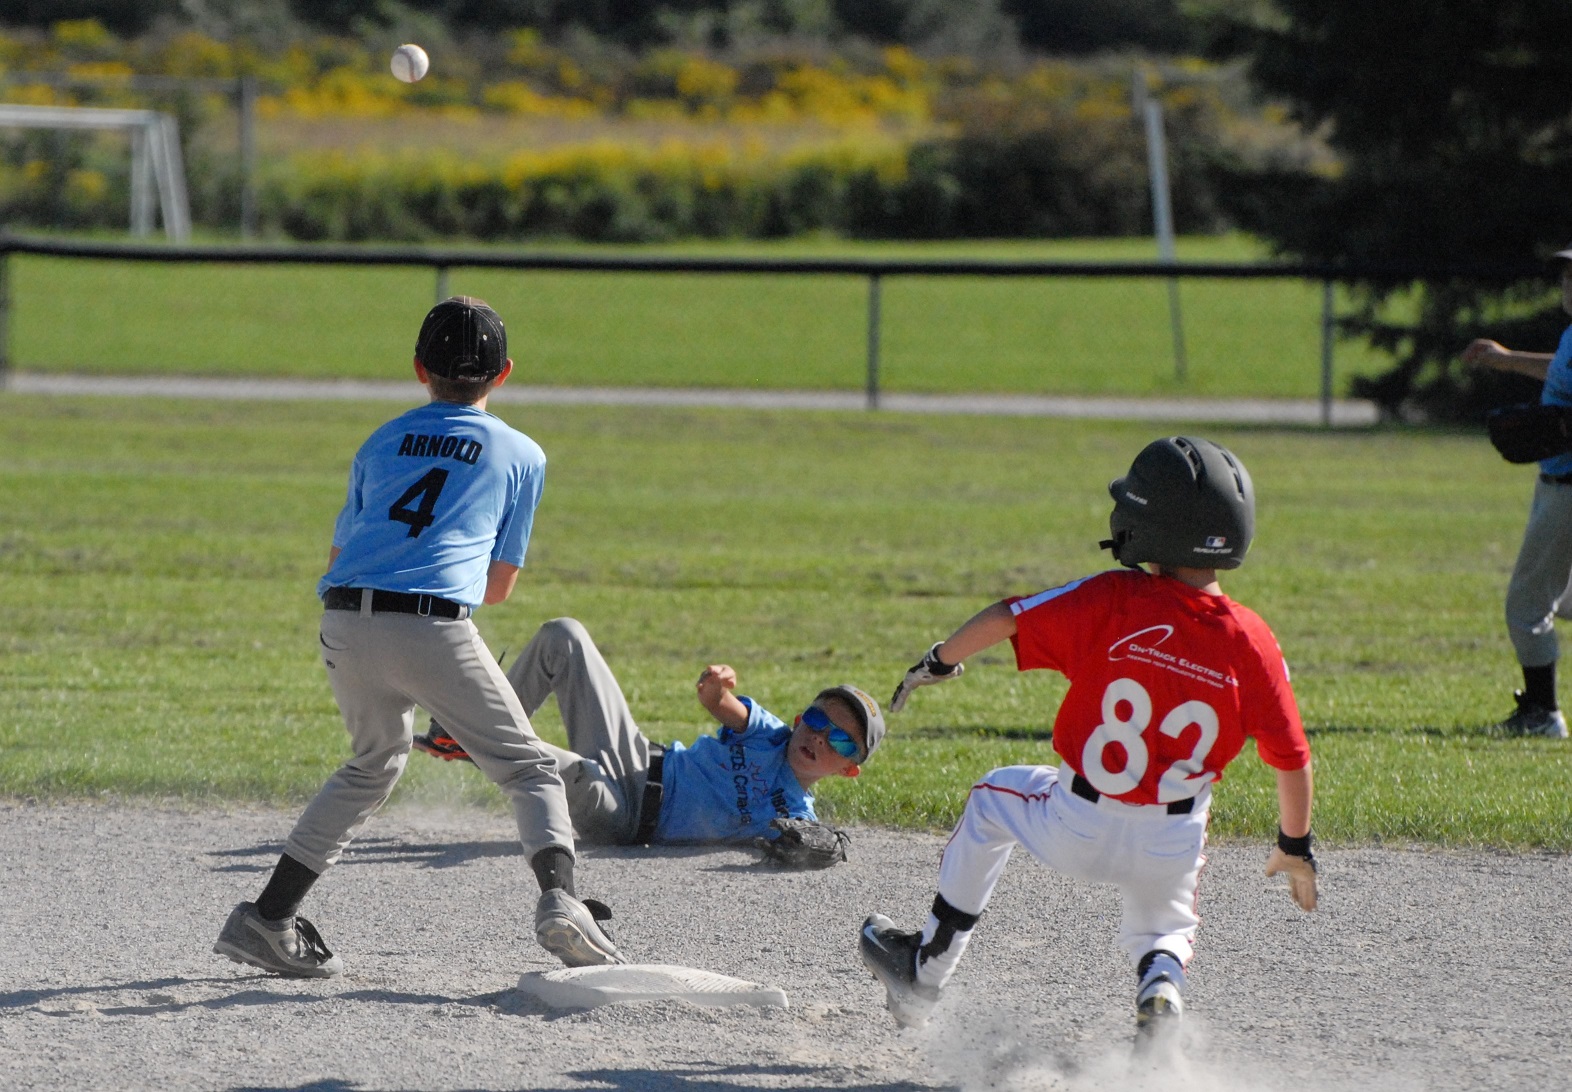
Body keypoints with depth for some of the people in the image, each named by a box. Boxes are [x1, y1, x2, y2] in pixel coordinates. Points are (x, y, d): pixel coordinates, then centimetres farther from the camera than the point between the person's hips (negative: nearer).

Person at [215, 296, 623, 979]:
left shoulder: (382, 443, 23)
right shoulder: (521, 455, 15)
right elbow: (501, 584, 19)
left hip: (345, 624, 4)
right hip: (435, 628, -4)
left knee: (374, 762, 26)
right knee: (529, 769, 6)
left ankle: (267, 920, 23)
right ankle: (559, 901, -21)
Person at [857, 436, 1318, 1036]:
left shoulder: (1111, 601, -16)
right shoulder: (1251, 640, -11)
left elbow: (1003, 619, -9)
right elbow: (1292, 758, -5)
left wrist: (939, 663, 10)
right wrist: (1295, 846, 11)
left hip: (1075, 829, -1)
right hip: (1175, 844, 1)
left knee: (994, 798, 30)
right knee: (1163, 928, 32)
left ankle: (923, 973, 38)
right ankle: (1162, 987, -6)